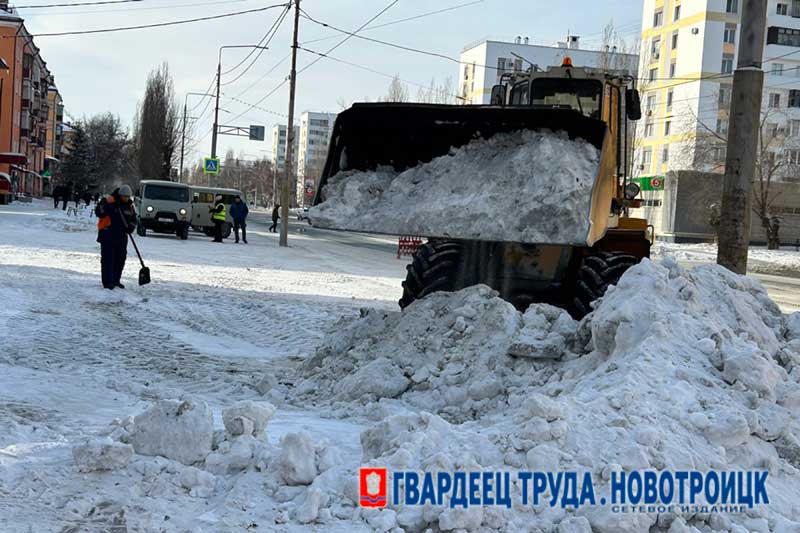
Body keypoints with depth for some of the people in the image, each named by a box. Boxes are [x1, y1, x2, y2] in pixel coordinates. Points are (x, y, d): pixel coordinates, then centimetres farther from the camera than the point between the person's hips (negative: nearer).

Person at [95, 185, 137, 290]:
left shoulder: (129, 205, 8)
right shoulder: (109, 201, -10)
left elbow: (133, 219, 17)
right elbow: (98, 212, -16)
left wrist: (131, 227, -2)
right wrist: (106, 205, -29)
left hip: (121, 236, 6)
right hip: (107, 235, -6)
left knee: (120, 258, 10)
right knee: (108, 258, -5)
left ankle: (115, 280, 23)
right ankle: (107, 282, -1)